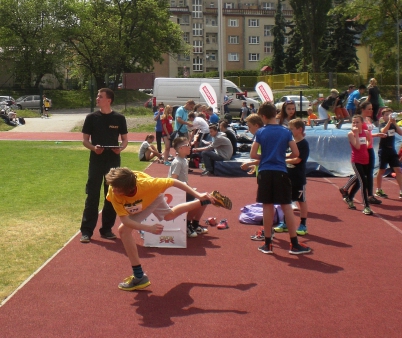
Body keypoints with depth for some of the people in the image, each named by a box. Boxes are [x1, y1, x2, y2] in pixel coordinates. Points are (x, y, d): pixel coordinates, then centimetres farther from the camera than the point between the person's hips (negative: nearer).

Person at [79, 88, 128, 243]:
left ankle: (106, 229, 20)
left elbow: (125, 139, 8)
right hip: (96, 160, -1)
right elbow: (85, 140, 3)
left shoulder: (119, 118, 2)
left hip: (113, 161, 1)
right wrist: (93, 148, -17)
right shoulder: (92, 117, 1)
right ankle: (86, 231, 6)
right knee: (92, 196, -1)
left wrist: (121, 148, -14)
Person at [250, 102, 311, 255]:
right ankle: (294, 244, 6)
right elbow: (295, 153, 1)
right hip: (281, 172, 0)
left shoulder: (260, 132, -1)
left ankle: (268, 243, 11)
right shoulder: (286, 132, 1)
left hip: (265, 172, 0)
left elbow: (253, 154, -2)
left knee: (267, 207, 6)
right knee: (287, 207, 3)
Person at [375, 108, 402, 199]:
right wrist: (389, 121, -32)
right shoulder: (382, 124, -6)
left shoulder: (393, 125, 9)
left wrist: (395, 123, -14)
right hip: (384, 150, -5)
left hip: (392, 150, 5)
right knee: (382, 170, 3)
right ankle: (379, 190, 16)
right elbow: (383, 131, -28)